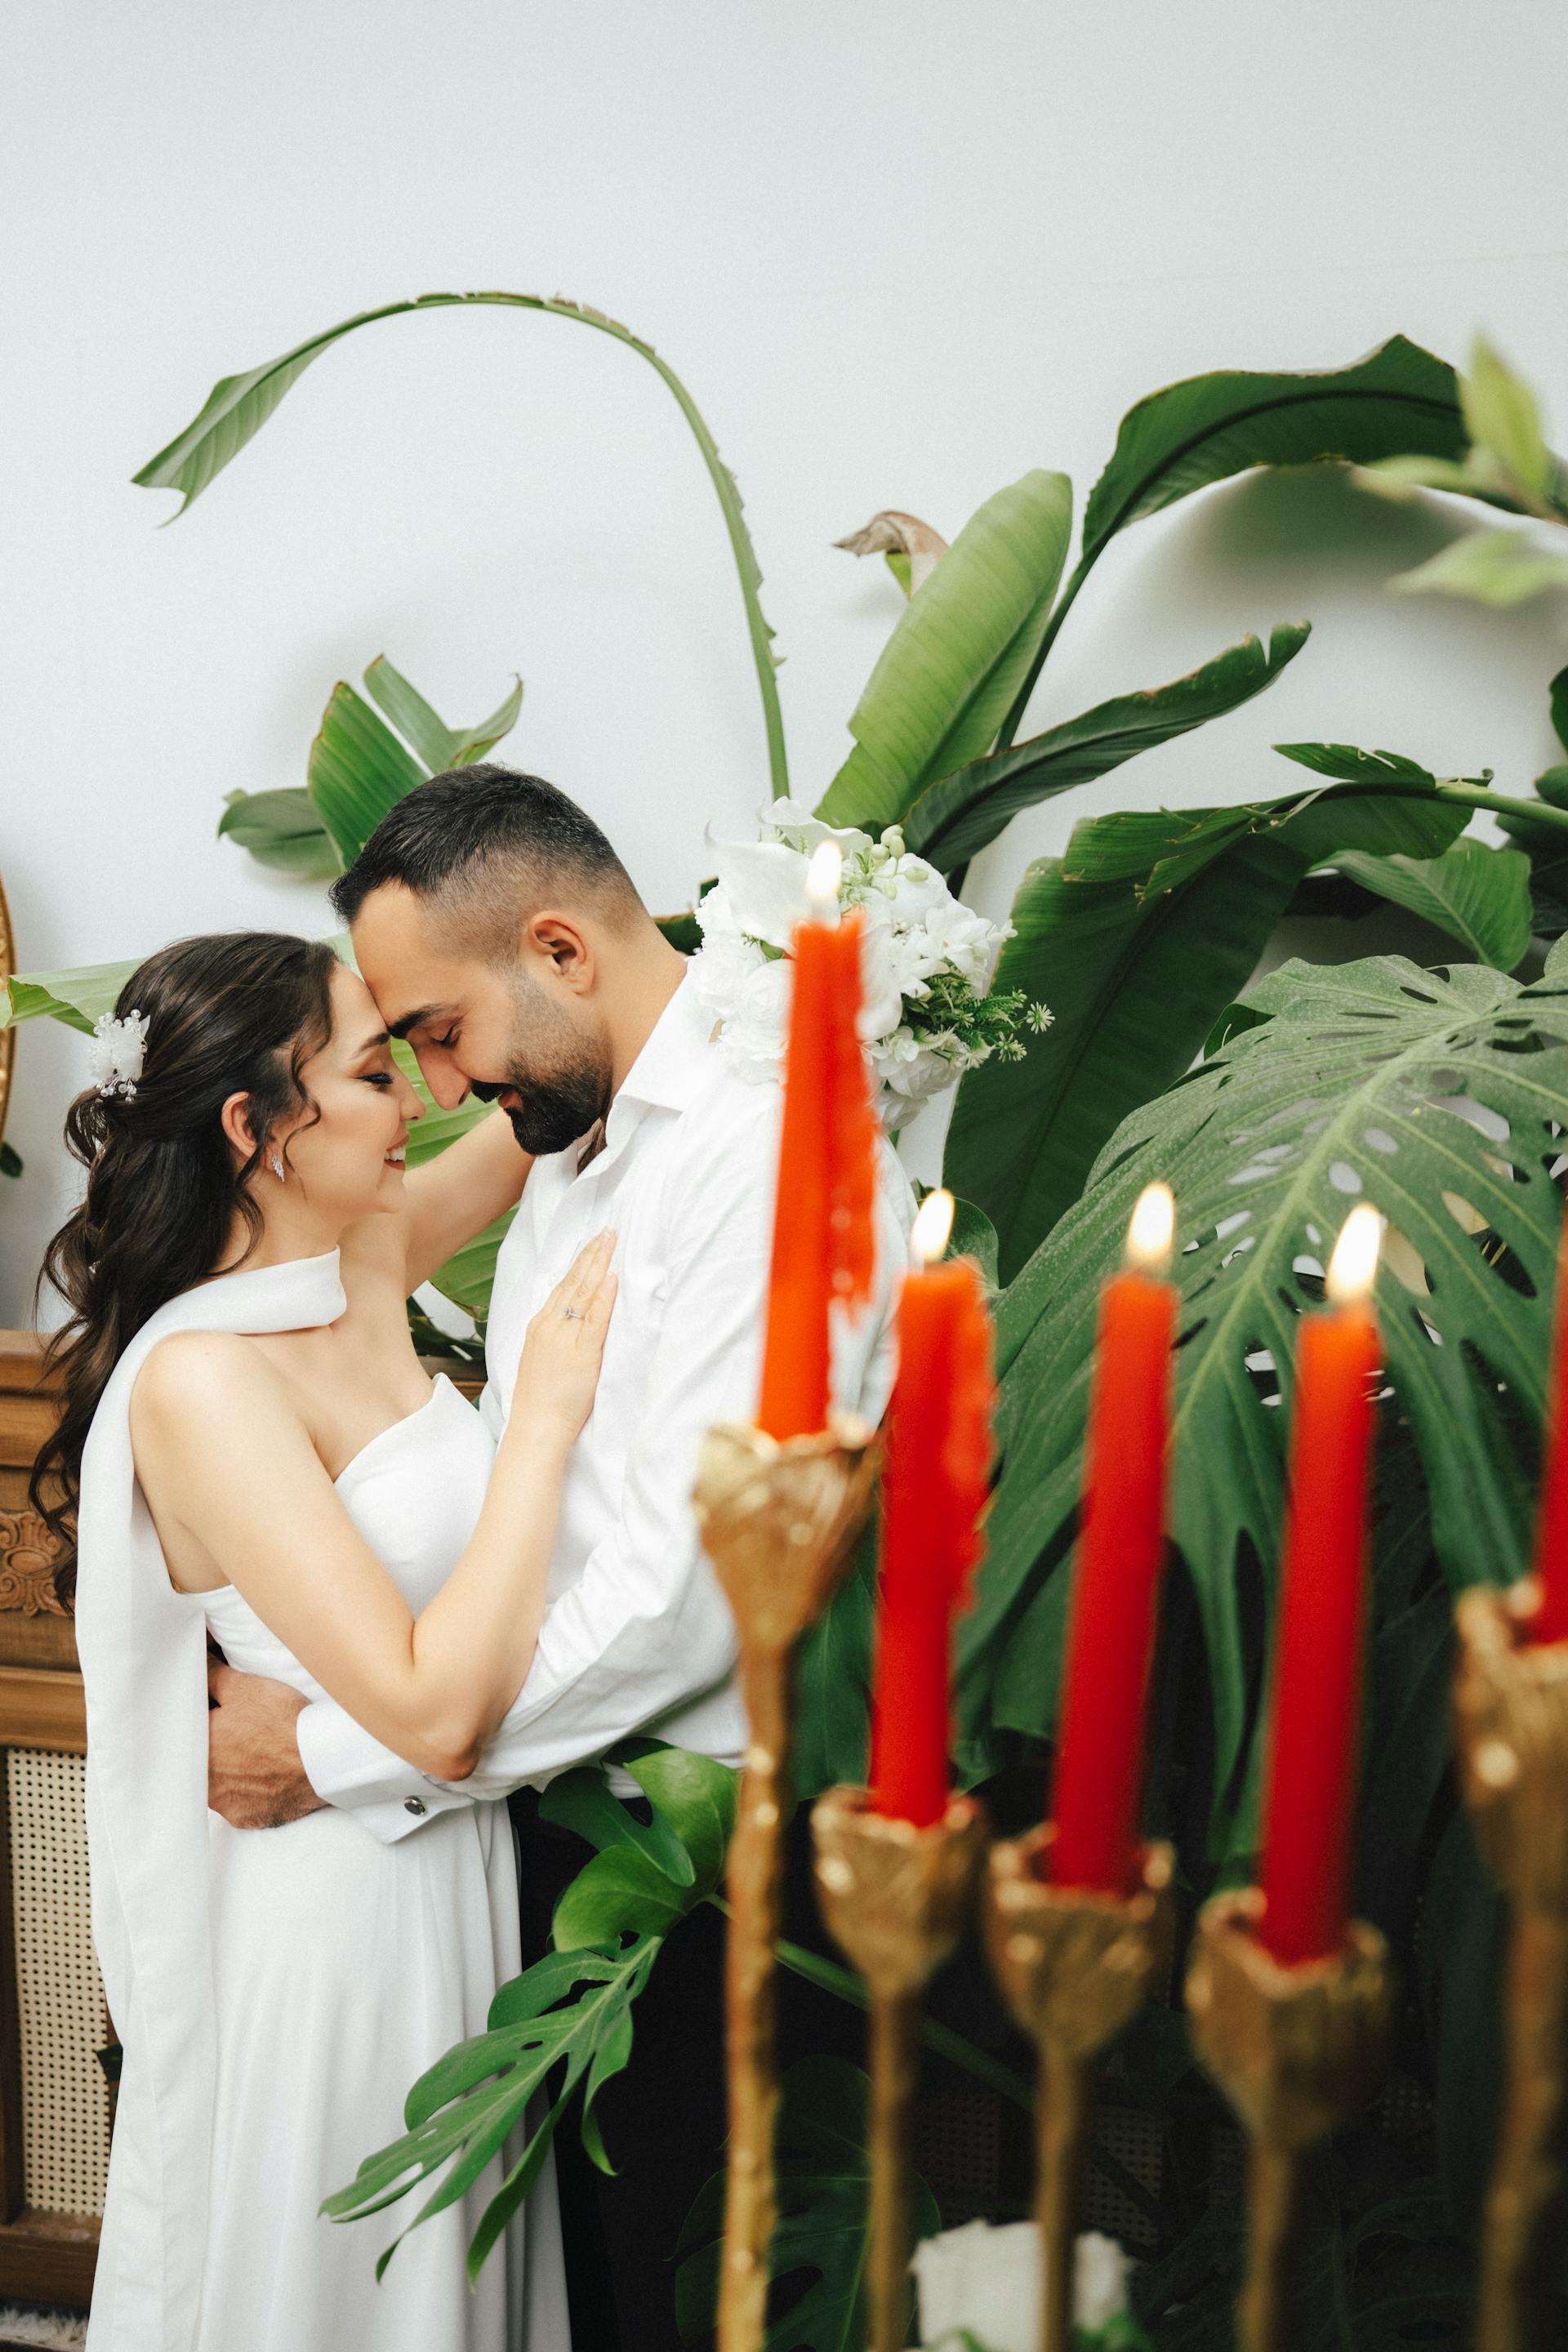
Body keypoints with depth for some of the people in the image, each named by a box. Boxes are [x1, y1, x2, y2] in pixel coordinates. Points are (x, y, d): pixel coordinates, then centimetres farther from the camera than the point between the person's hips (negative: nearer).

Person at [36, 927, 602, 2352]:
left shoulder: (367, 1253, -2)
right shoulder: (202, 1381, -24)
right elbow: (434, 1711, -29)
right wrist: (546, 1415, -25)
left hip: (461, 1871, 8)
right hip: (341, 1901, -7)